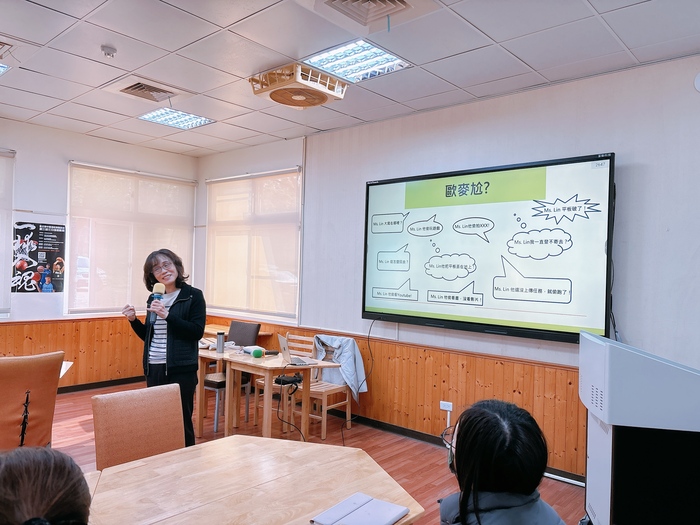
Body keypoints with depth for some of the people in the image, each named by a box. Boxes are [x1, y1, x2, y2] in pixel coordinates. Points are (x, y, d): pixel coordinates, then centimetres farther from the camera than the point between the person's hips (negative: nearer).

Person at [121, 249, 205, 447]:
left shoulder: (193, 296, -6)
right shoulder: (154, 298, 11)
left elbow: (197, 332, -15)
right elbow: (148, 335, 18)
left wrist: (167, 315, -20)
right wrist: (133, 320, 2)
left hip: (181, 369, -6)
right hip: (153, 368, 6)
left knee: (181, 419, 2)